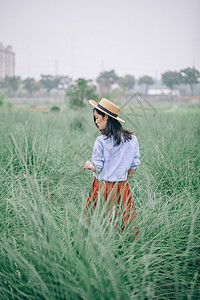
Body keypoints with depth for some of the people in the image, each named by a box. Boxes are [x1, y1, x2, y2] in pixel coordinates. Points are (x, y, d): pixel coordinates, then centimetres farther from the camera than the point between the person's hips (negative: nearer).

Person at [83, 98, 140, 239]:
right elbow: (134, 166, 7)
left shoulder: (101, 141, -14)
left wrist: (88, 165, 11)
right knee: (125, 221, 11)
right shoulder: (132, 139, 1)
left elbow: (97, 168, -10)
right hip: (122, 188, 5)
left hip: (103, 188, -4)